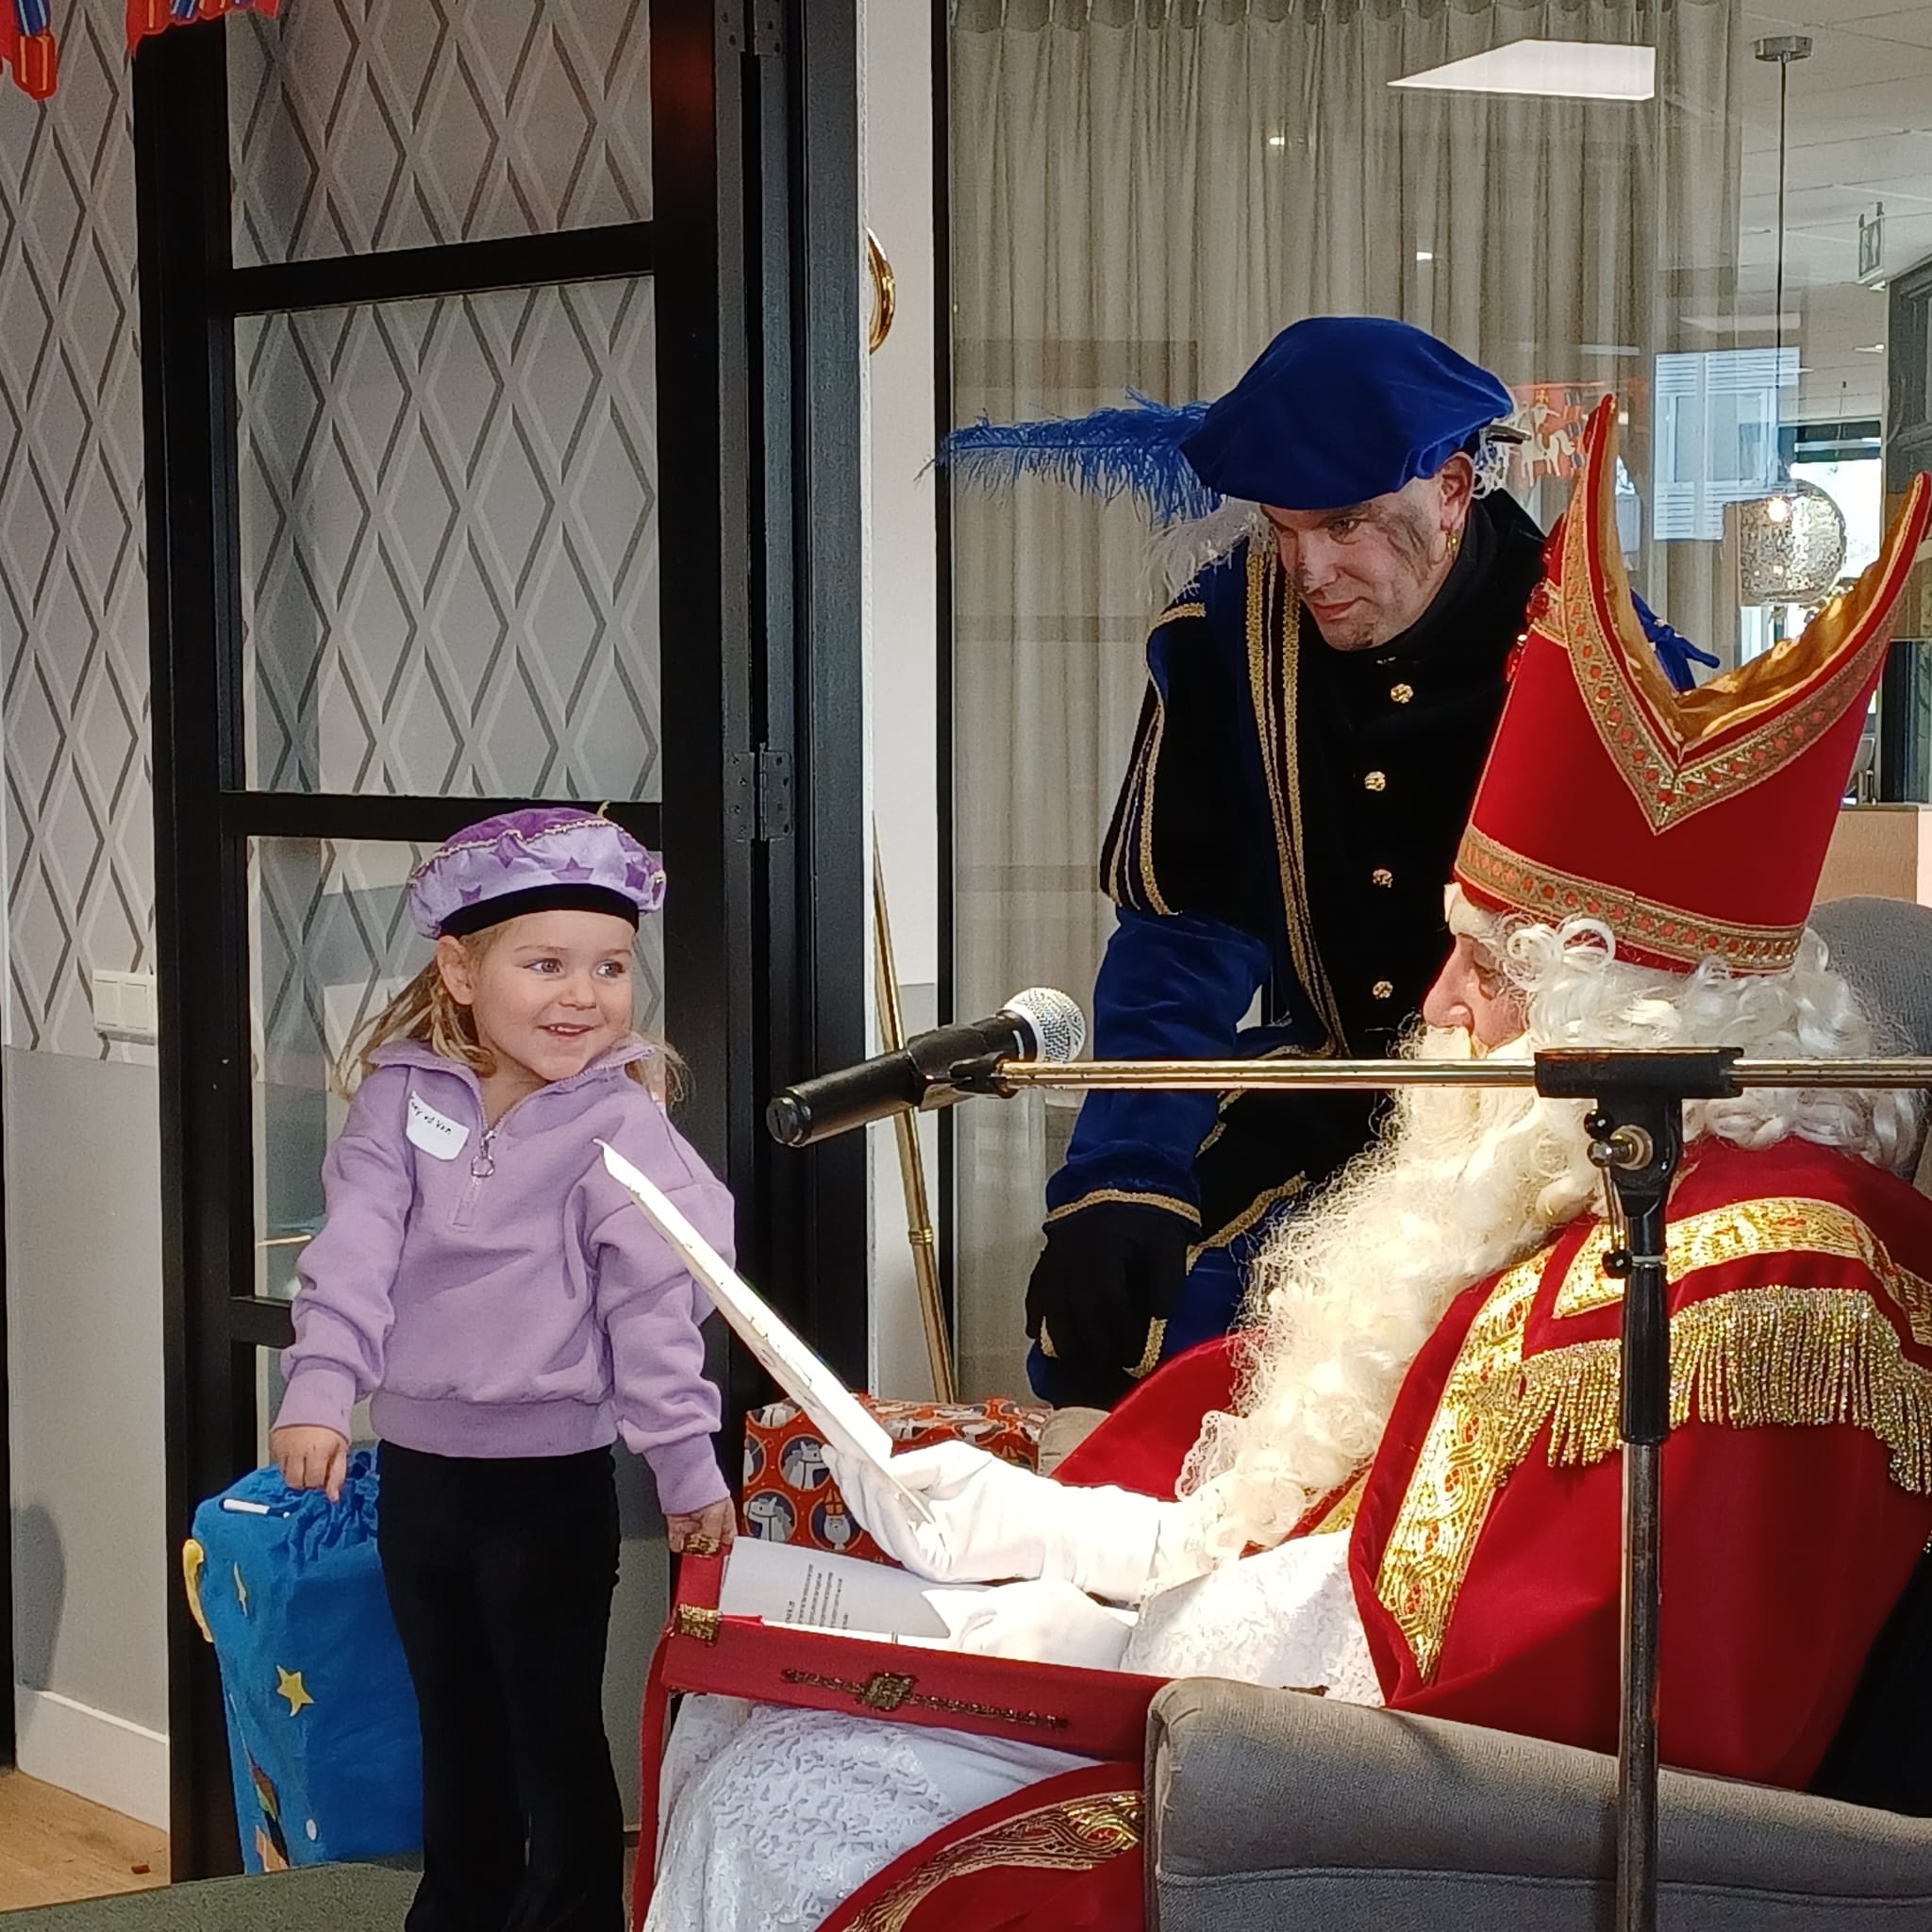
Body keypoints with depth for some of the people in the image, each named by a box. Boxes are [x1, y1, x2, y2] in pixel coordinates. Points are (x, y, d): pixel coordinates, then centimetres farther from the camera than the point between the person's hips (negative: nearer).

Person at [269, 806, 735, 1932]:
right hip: (416, 1462, 4)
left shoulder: (620, 1126, -10)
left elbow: (654, 1308, -12)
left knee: (555, 1732, 5)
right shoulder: (404, 1093, -1)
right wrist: (320, 1392, -19)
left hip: (551, 1476, -4)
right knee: (454, 1724, 20)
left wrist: (686, 1466, -12)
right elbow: (358, 1248, -8)